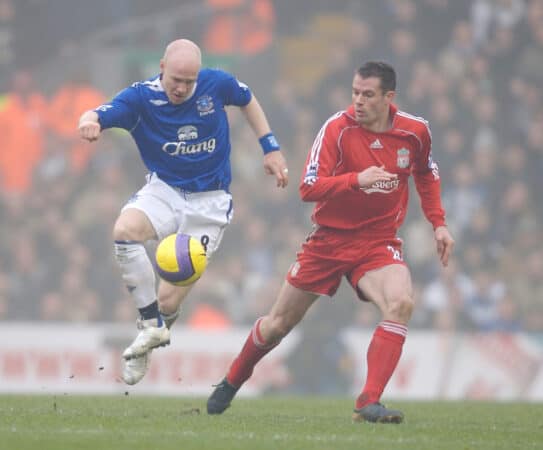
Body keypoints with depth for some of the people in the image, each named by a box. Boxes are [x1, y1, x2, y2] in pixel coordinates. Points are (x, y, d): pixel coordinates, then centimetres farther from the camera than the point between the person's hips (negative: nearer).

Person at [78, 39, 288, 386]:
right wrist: (90, 122, -54)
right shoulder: (141, 97, -13)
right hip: (164, 189, 1)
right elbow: (98, 116, -29)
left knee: (169, 300, -9)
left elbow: (248, 101, 13)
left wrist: (271, 148, 10)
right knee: (125, 229, -35)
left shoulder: (217, 84, -9)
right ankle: (152, 326, -22)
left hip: (210, 202, -1)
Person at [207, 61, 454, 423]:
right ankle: (231, 383, 37)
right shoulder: (338, 128, -16)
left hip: (378, 242, 1)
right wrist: (357, 179, -37)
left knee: (401, 303, -29)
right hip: (329, 240, -1)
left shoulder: (415, 131, -5)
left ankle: (369, 403, -27)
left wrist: (438, 223, 8)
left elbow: (427, 174, 17)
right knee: (279, 324, 8)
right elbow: (309, 188, -23)